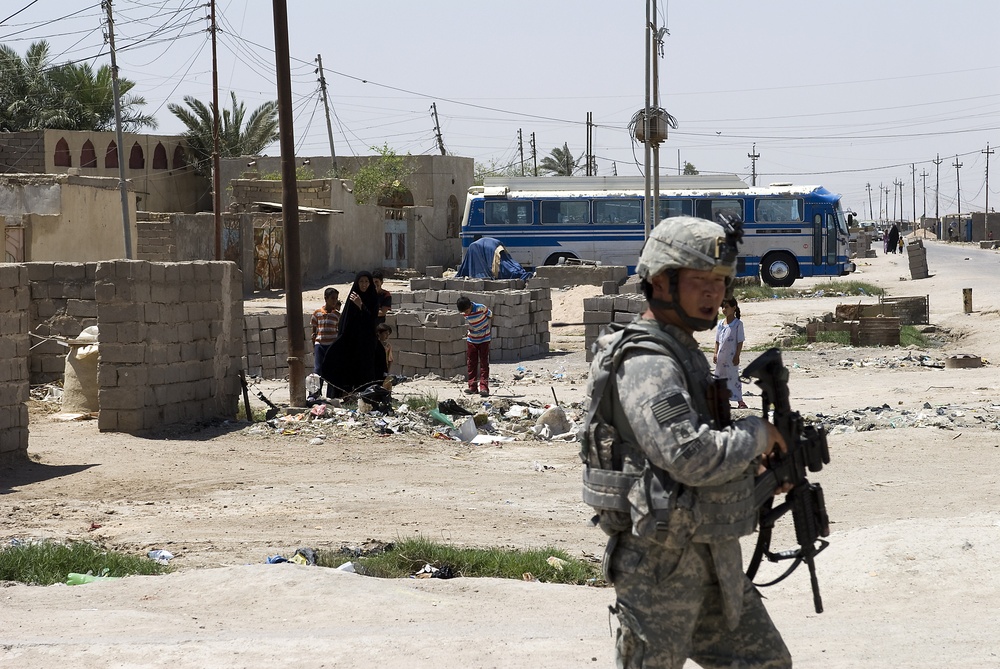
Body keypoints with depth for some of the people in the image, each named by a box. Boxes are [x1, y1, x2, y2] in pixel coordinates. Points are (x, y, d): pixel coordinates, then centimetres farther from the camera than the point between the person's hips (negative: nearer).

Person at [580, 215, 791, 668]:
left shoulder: (684, 352, 14)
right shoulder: (645, 364, -19)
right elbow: (691, 457, -30)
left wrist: (764, 469, 9)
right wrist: (757, 433, -13)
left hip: (709, 561, 10)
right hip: (660, 563, -10)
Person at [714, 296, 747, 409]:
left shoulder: (738, 324, -7)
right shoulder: (720, 323, 10)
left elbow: (740, 342, -8)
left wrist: (737, 356, -13)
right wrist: (715, 353, 7)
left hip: (732, 356, -6)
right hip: (721, 357, 6)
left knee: (734, 377, -6)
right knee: (720, 377, 10)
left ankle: (740, 401, -1)